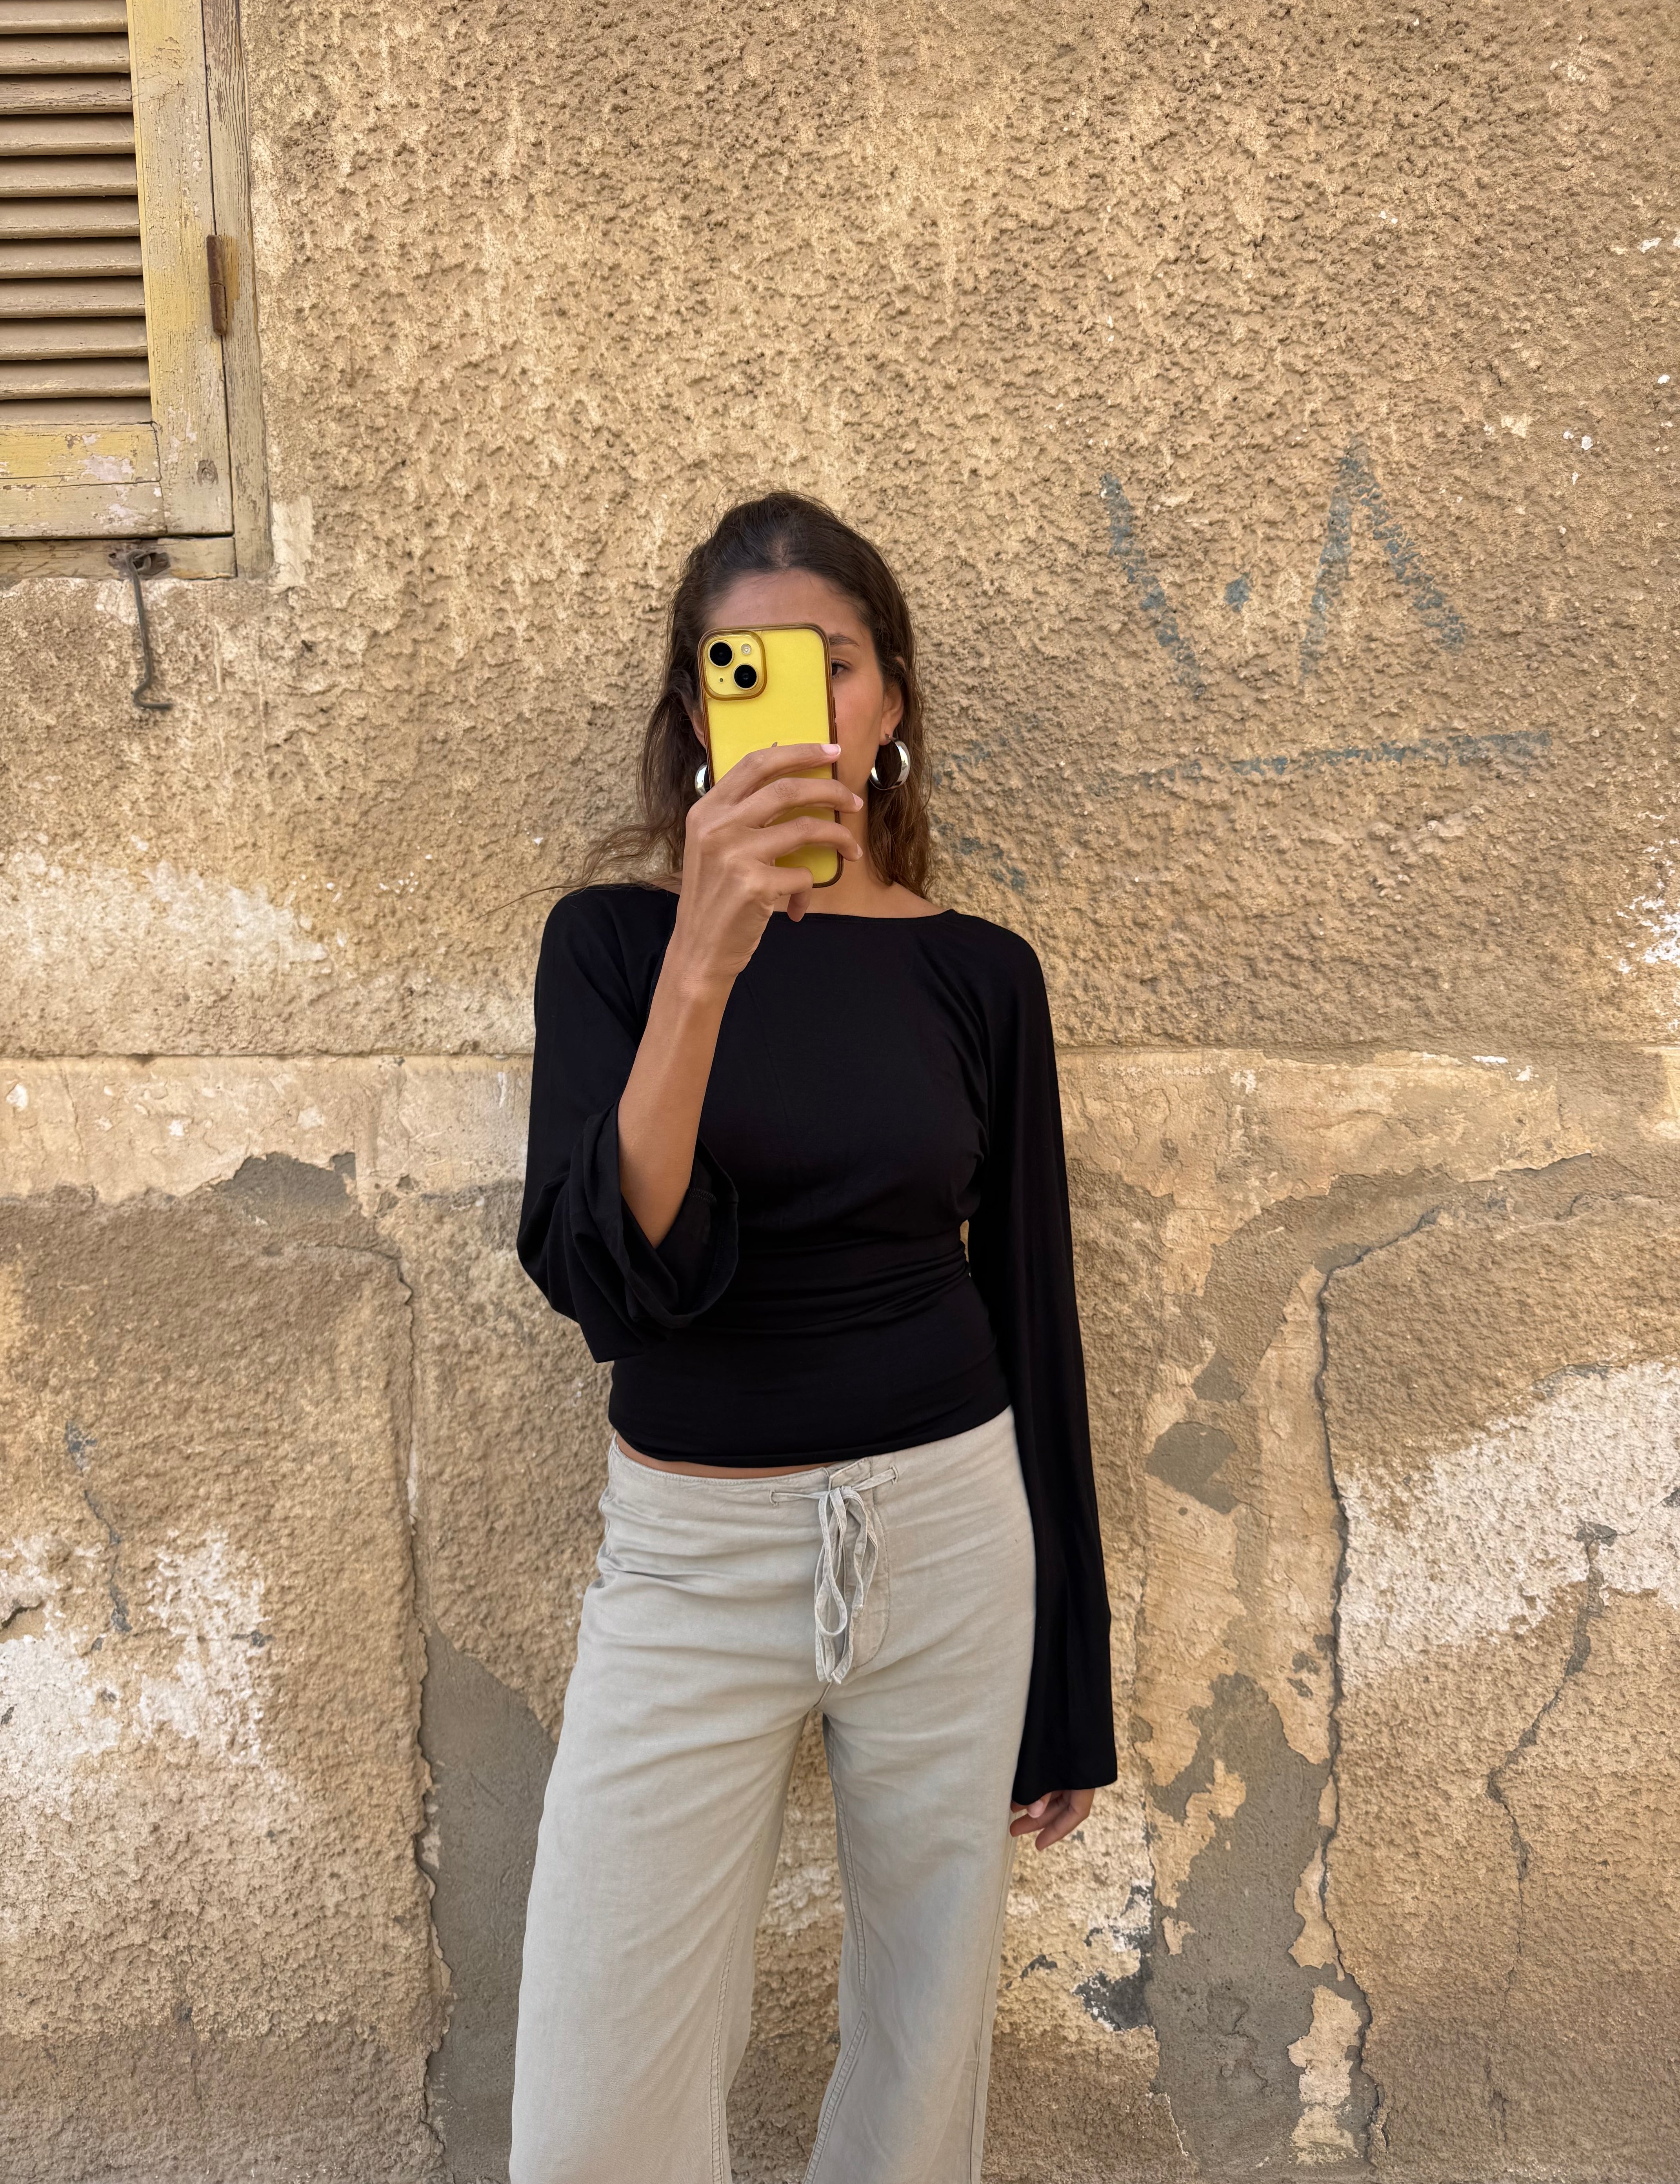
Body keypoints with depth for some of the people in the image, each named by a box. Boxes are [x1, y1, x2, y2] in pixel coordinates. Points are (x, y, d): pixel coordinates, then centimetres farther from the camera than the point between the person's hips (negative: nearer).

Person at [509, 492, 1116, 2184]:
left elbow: (1029, 1307, 4)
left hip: (950, 1536, 1)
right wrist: (703, 964, -29)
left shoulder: (976, 973, 0)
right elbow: (609, 1279, -17)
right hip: (694, 1552, -1)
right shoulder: (614, 939, -4)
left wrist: (1067, 1686, 8)